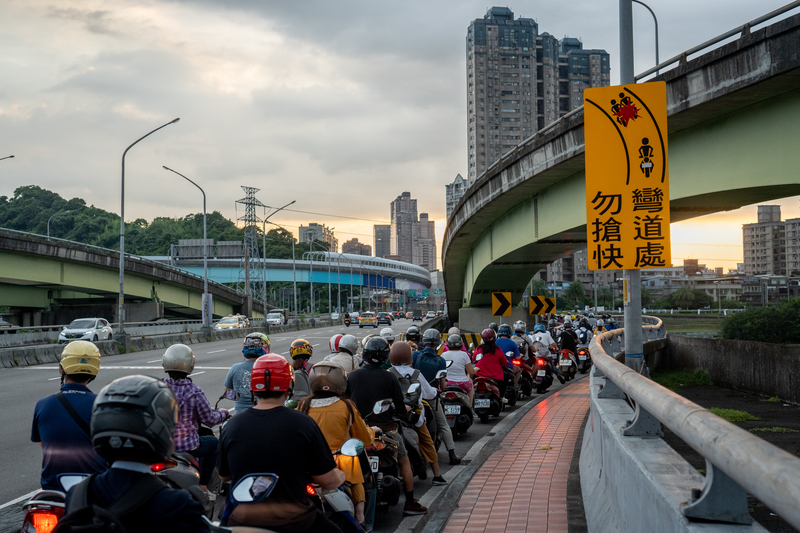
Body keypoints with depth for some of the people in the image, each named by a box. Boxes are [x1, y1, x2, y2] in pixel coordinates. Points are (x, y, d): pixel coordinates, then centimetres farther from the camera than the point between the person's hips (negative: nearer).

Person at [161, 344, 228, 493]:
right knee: (214, 442, 25)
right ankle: (203, 485, 25)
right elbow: (210, 420, -10)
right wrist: (223, 413, 12)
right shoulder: (194, 392, -19)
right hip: (187, 445, -4)